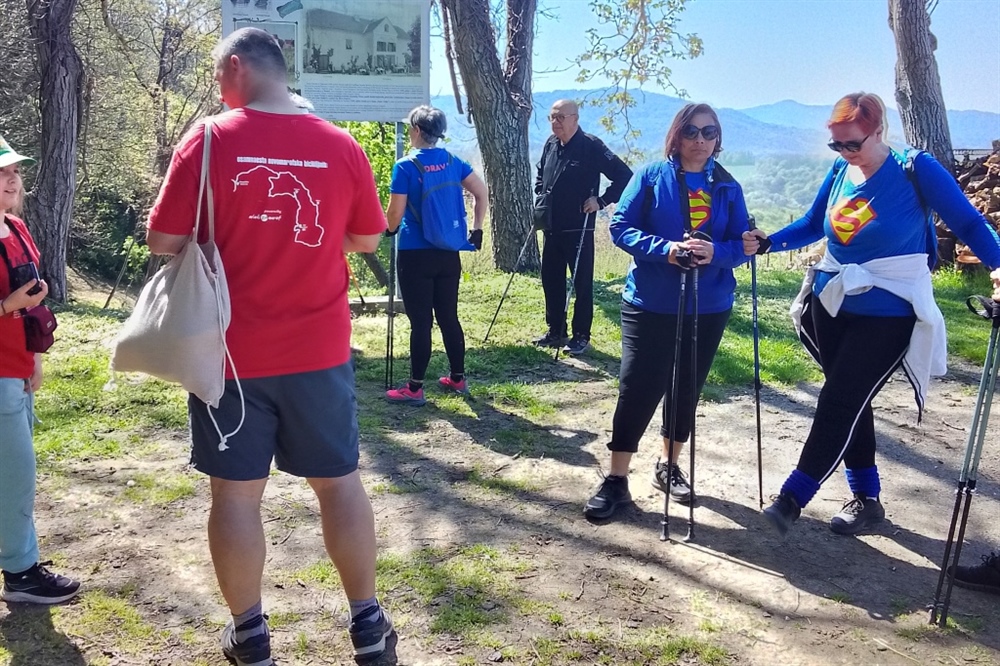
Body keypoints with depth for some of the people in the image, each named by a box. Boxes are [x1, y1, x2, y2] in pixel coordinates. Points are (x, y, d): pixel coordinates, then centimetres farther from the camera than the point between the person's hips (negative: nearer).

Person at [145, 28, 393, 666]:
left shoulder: (210, 140, -8)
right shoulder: (343, 146, -1)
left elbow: (164, 242, -7)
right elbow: (367, 238, 9)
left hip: (230, 351, -2)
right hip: (319, 349, 2)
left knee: (236, 492, 10)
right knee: (340, 481, 14)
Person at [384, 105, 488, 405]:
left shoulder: (406, 166, -11)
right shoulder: (453, 162, 5)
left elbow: (394, 215, -11)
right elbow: (481, 192, 4)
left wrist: (391, 229, 10)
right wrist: (476, 228, 11)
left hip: (415, 255, -5)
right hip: (448, 254, 5)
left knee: (420, 321, -1)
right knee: (448, 316, 15)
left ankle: (415, 388, 6)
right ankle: (458, 378, 24)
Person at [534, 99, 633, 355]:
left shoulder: (591, 146, -12)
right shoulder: (550, 144, 8)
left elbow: (624, 176, -13)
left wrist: (601, 201, -14)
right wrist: (539, 197, 13)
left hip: (578, 229, -7)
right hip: (551, 228, 7)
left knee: (582, 283, 1)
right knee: (551, 280, 12)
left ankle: (581, 336, 10)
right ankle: (555, 331, 24)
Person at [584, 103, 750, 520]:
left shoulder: (728, 188, 5)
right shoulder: (650, 177, -3)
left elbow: (742, 244, 2)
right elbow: (621, 226, -8)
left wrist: (716, 252, -20)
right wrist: (664, 249, -23)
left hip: (709, 308, 3)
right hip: (650, 305, -3)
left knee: (687, 389, 13)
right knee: (638, 388, -3)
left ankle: (668, 466, 33)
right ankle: (616, 480, 9)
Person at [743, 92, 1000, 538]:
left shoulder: (917, 172, -12)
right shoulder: (839, 171, 1)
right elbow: (812, 225, 13)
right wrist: (767, 243, -2)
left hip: (886, 317, -5)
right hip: (832, 307, 6)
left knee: (839, 404, -9)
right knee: (850, 403, 13)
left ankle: (792, 498, -1)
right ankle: (866, 498, 28)